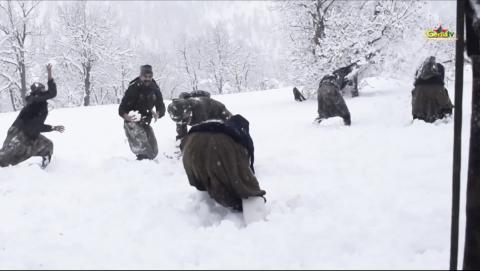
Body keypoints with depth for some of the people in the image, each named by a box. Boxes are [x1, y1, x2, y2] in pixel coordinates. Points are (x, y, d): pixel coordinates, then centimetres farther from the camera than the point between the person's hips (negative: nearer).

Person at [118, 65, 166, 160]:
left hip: (145, 123, 6)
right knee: (145, 152, -23)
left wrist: (157, 114, -26)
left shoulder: (155, 90, -1)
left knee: (153, 152, 11)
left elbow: (161, 107, -2)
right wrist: (127, 116, -41)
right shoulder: (133, 89, -16)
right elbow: (121, 109, -18)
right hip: (132, 123, -6)